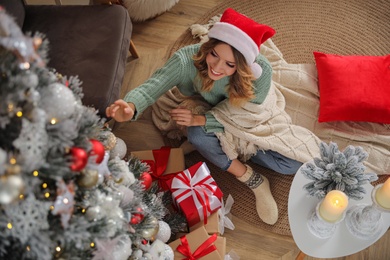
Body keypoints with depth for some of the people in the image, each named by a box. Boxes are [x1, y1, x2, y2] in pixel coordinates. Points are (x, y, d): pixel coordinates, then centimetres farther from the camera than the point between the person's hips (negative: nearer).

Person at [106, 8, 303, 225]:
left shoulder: (261, 71, -36)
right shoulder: (187, 60, -37)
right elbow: (151, 87, -40)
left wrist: (201, 120, -39)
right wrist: (131, 107, -63)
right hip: (207, 112, 1)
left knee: (293, 165, -12)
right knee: (197, 136, -37)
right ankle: (253, 180, -14)